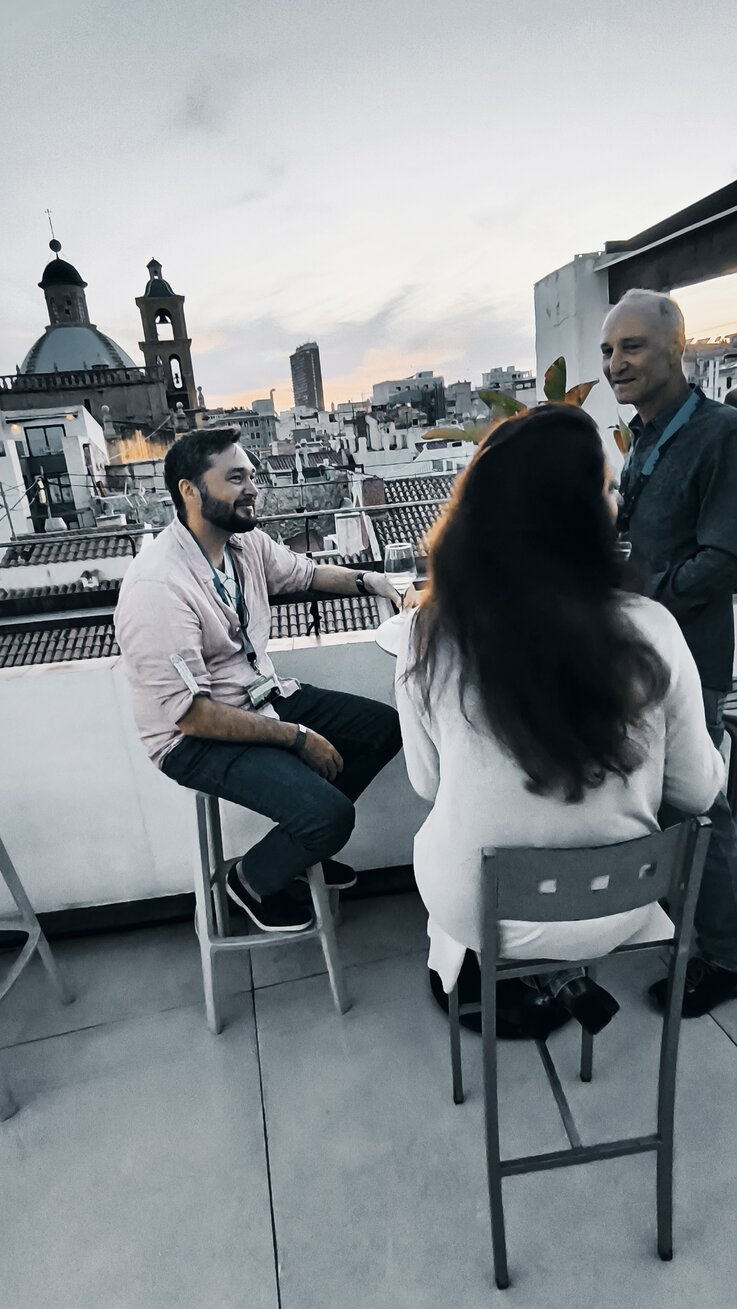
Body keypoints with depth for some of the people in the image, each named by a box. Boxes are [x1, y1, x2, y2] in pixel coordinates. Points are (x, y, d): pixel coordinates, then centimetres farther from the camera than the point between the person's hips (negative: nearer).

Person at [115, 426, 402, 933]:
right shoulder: (157, 587, -28)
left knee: (386, 726, 6)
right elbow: (192, 714, -27)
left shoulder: (245, 540, -3)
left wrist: (371, 581, 1)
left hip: (263, 697, 9)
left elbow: (306, 572, 18)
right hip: (196, 738, -8)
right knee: (331, 815, -24)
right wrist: (298, 737, -22)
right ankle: (252, 880, 10)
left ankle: (303, 839, 21)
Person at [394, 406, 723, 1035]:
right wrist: (717, 749, 16)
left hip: (479, 912, 0)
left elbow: (428, 783, -5)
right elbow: (697, 793, -6)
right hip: (612, 912, 1)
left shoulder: (432, 634, -21)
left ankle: (464, 970, 46)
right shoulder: (650, 631, -21)